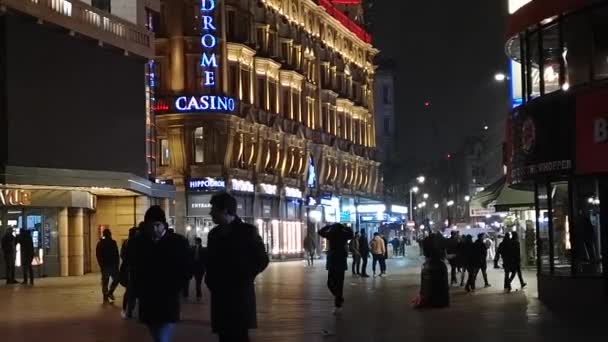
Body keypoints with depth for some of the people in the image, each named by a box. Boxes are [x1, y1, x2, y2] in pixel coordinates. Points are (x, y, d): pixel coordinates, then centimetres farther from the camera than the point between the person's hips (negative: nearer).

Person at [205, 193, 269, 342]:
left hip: (240, 294, -5)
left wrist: (244, 279, -5)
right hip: (220, 296, 5)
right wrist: (211, 282, 7)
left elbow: (262, 260, -4)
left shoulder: (247, 231, -4)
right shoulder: (214, 233, 11)